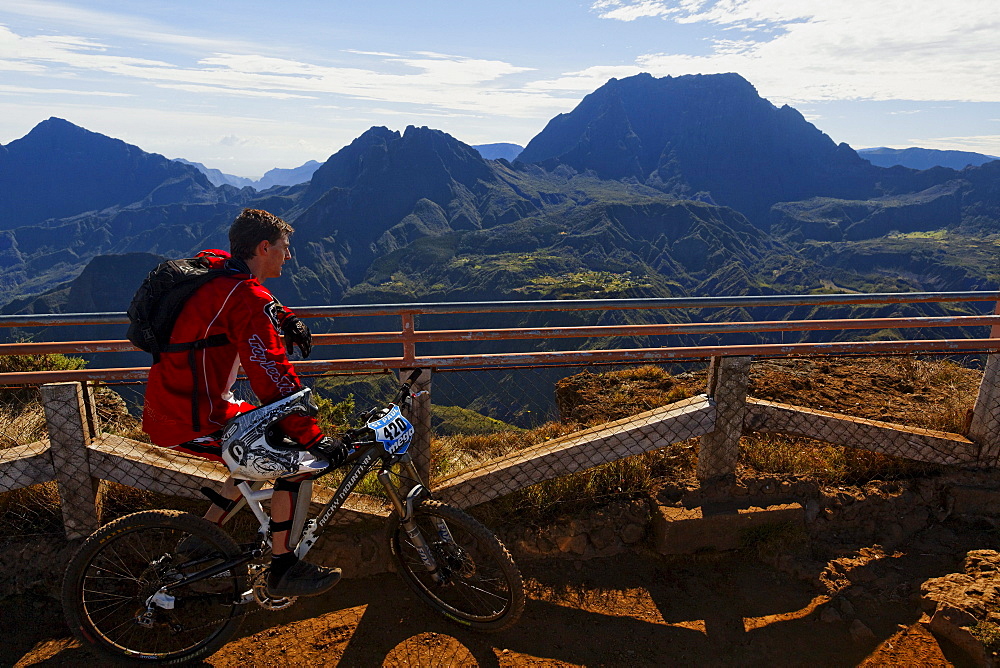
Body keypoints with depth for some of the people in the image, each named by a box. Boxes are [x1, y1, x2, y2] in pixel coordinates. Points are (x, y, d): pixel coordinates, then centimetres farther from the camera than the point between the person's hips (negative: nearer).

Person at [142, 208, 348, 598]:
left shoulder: (214, 266, 8)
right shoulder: (248, 299, -22)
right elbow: (274, 380, -27)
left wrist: (287, 320, 12)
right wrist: (315, 441, -23)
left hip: (166, 406, 10)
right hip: (191, 423, -10)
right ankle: (282, 571, 6)